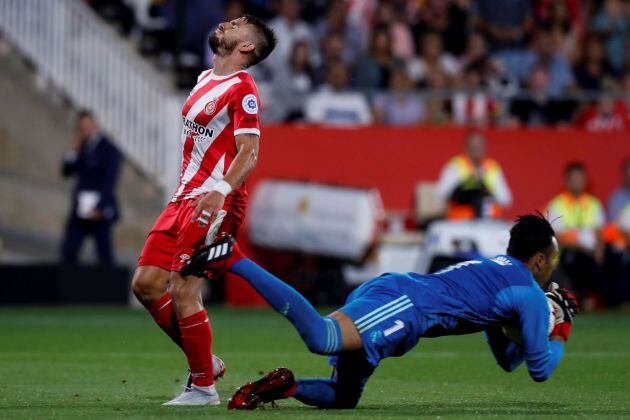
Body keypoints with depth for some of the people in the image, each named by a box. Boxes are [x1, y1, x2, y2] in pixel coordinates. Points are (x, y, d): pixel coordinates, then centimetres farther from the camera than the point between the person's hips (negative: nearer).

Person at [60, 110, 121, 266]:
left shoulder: (109, 150, -6)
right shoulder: (82, 148, 13)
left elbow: (109, 181, -11)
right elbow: (66, 171, 13)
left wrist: (99, 207, -16)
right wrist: (73, 152, -1)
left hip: (100, 212, -6)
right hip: (80, 211, 6)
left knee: (105, 256, -5)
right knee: (68, 252, -2)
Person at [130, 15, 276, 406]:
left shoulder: (242, 89, -10)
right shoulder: (205, 80, 18)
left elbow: (248, 153, -19)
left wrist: (220, 190, -34)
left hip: (214, 204, -9)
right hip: (184, 198, 9)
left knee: (183, 291, -12)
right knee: (146, 283, 3)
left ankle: (204, 387, -2)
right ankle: (204, 361, 15)